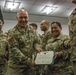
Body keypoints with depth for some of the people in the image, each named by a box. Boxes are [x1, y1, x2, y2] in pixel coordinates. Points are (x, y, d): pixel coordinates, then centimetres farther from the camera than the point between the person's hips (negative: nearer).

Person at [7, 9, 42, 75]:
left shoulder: (31, 32, 8)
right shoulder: (12, 32, -10)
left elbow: (36, 42, 15)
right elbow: (14, 50, -16)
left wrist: (37, 47, -10)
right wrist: (28, 60, -20)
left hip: (29, 66, 5)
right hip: (16, 66, -5)